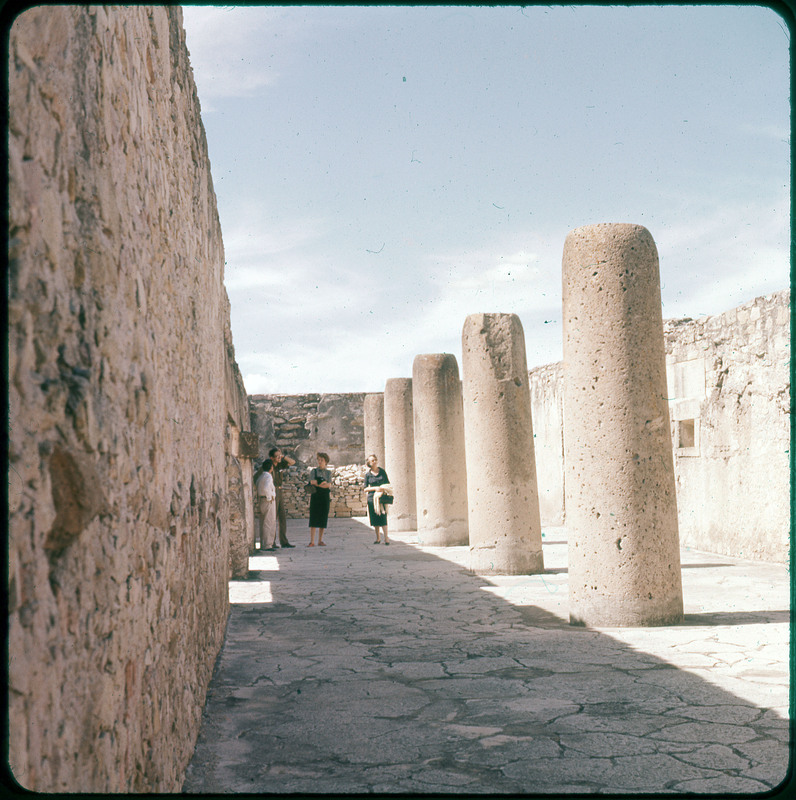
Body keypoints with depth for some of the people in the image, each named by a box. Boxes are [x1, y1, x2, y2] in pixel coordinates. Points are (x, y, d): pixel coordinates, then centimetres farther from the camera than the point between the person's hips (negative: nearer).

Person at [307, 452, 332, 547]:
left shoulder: (328, 472, 10)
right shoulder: (314, 471, 6)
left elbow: (329, 485, -3)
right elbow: (312, 482, -9)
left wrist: (318, 484, -12)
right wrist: (323, 483, -10)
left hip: (325, 496, 2)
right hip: (315, 496, -2)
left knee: (323, 518, 2)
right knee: (313, 518, -6)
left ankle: (320, 541, 10)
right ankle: (312, 541, -6)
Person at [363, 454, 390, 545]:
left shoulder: (382, 471, 6)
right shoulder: (368, 474, 3)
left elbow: (388, 483, 12)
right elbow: (365, 489, 2)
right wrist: (375, 488, -13)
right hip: (372, 497, 0)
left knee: (383, 517, -9)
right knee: (375, 518, 3)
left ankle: (386, 538, -8)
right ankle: (377, 538, 13)